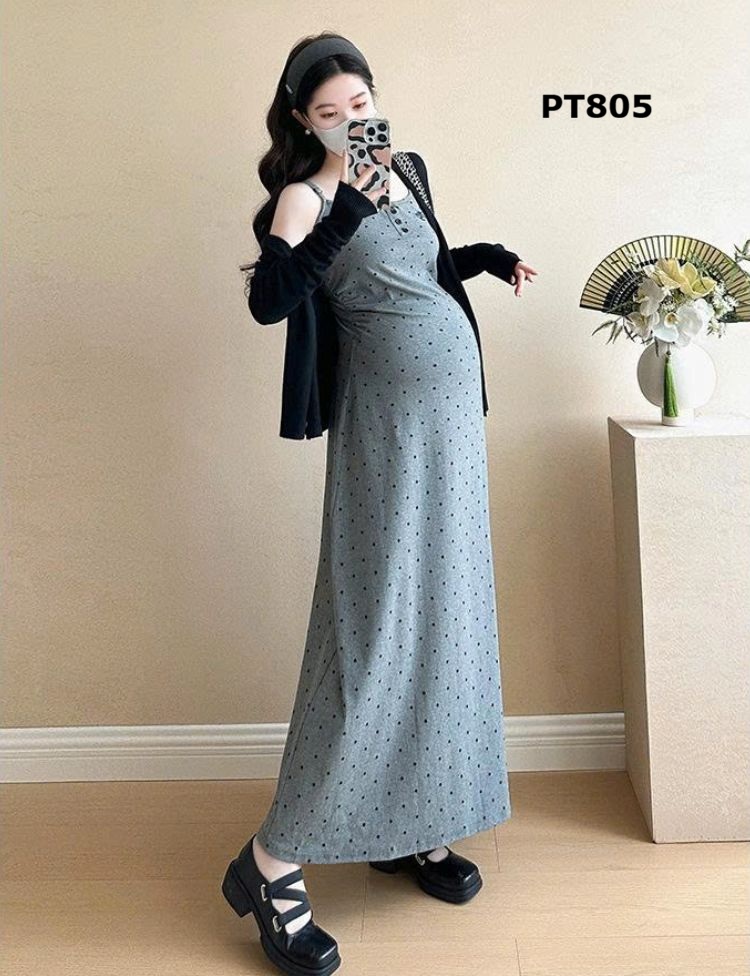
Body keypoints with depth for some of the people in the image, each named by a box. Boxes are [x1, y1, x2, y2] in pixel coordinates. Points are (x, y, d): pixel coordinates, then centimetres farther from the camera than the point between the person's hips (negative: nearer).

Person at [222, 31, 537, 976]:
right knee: (375, 625, -12)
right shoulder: (307, 196, -8)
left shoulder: (402, 171, 14)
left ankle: (412, 827, 22)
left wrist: (485, 259, 16)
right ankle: (273, 862, -2)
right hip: (387, 421, -8)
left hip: (450, 409, 8)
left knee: (442, 614, 9)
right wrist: (342, 216, -29)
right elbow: (267, 300, -25)